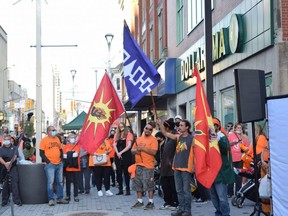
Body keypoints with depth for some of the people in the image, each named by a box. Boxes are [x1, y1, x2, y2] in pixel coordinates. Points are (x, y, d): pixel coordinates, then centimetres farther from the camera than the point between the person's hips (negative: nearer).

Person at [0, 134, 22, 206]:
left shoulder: (14, 148, 11)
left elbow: (15, 156, -3)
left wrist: (10, 162, -22)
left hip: (13, 167, -1)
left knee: (15, 183, -9)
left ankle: (17, 200, -11)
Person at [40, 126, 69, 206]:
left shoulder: (57, 139, 14)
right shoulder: (44, 140, -3)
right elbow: (41, 153, -6)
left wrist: (61, 159, 10)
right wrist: (47, 161, -12)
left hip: (59, 164, 6)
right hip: (50, 164, -6)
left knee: (60, 182, 9)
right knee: (50, 182, -5)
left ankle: (60, 198, 16)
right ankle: (51, 199, 1)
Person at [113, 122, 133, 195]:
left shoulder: (129, 134, 0)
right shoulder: (117, 135, 14)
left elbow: (129, 145, -8)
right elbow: (114, 145, 6)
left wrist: (121, 152, -14)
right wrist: (117, 153, -10)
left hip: (126, 155, -5)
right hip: (118, 156, 5)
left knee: (126, 172, -3)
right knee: (118, 173, 5)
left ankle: (128, 189, 1)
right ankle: (120, 189, 12)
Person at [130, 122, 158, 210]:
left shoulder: (153, 140, -5)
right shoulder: (138, 139, 15)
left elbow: (154, 152, -16)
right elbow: (132, 150, 18)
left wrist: (143, 148, -17)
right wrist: (136, 150, -5)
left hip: (148, 166, -6)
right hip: (138, 165, 7)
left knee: (149, 184, -4)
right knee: (138, 184, 9)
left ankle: (151, 202, 4)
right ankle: (140, 201, 19)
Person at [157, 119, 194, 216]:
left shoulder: (192, 138, -7)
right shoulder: (178, 137, 10)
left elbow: (195, 153, -6)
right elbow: (165, 133, 11)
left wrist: (193, 166, -10)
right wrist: (160, 124, -1)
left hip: (186, 168, -6)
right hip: (177, 167, 6)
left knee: (186, 190, 0)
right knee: (179, 190, 11)